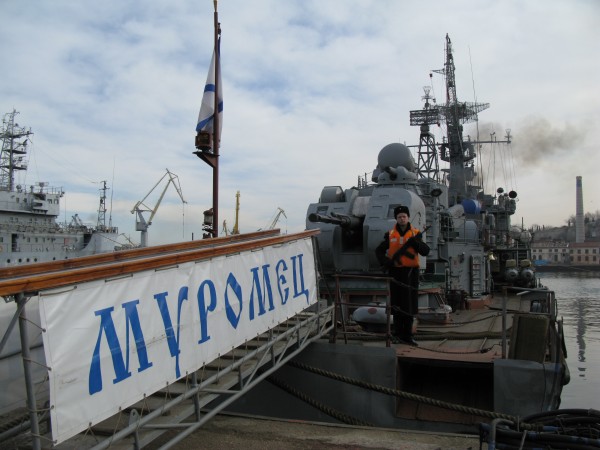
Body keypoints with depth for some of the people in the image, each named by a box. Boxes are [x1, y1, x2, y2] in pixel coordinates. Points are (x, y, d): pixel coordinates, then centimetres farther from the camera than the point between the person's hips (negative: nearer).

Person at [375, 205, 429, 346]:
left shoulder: (415, 234, 3)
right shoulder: (390, 234, 4)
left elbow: (425, 251, -6)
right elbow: (379, 251, 8)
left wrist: (415, 243, -24)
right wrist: (385, 261, -11)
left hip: (411, 272, 0)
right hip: (396, 271, 0)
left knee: (410, 304, 4)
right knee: (397, 303, 3)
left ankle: (407, 335, 14)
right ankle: (397, 332, 14)